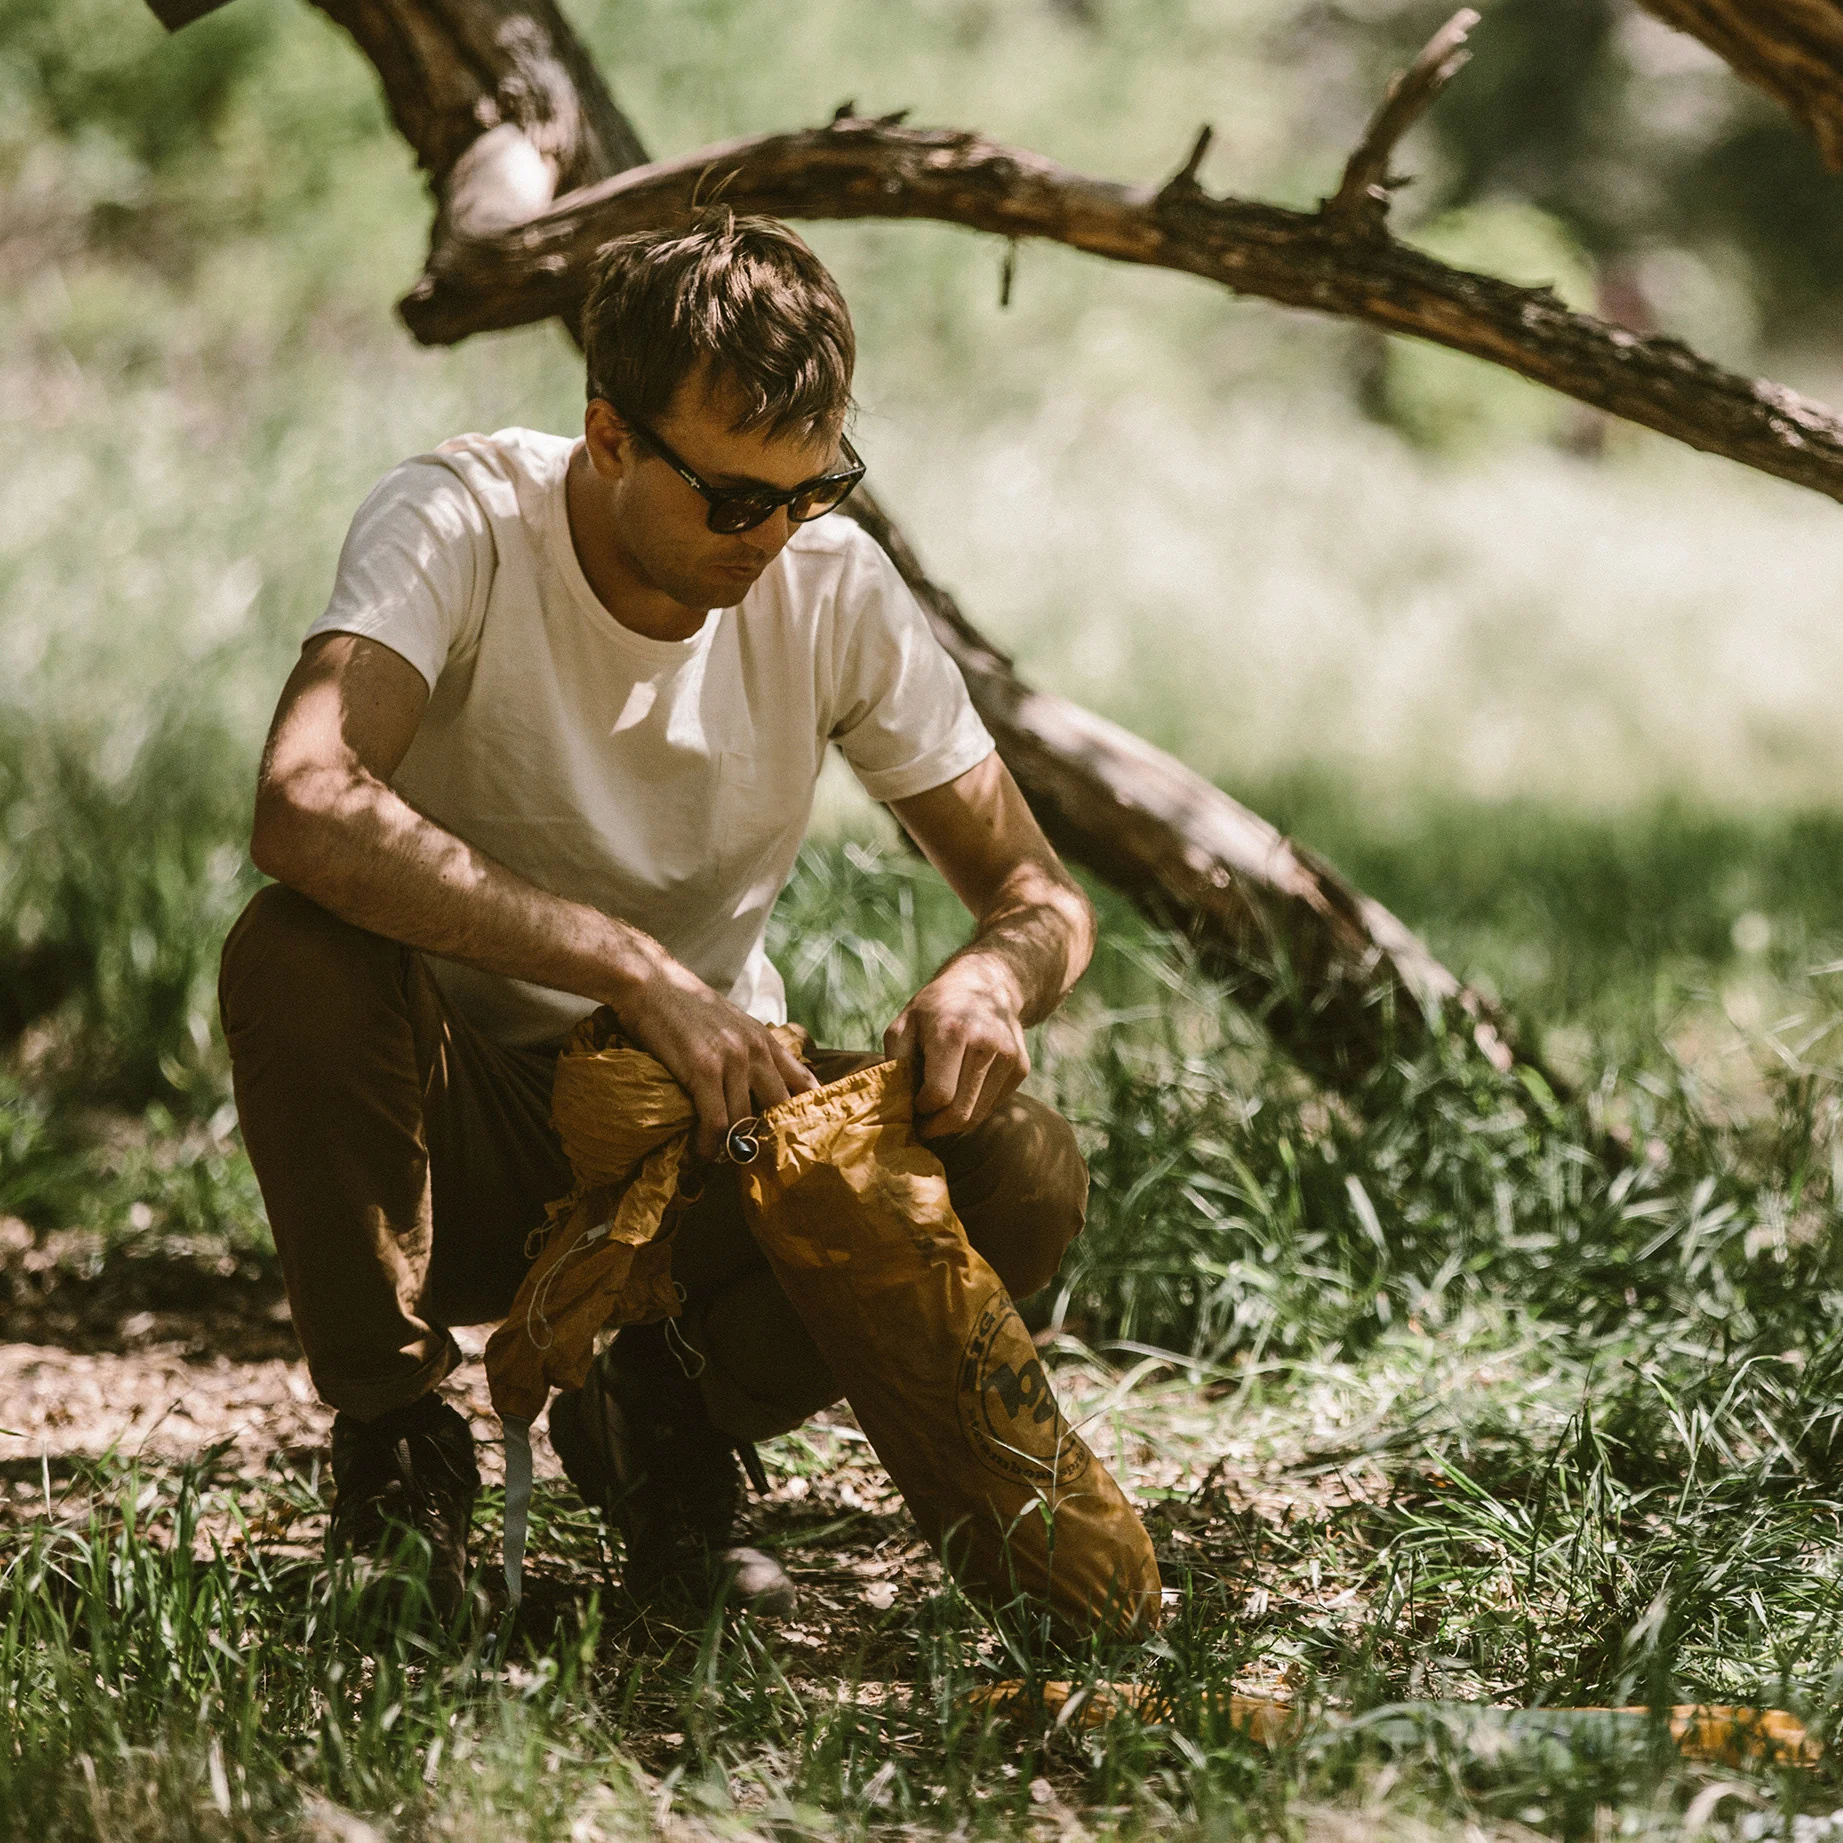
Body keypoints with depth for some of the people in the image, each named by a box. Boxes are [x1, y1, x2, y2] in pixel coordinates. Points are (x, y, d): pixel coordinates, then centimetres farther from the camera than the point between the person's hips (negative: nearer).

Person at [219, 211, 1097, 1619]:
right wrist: (636, 971, -44)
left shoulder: (835, 585, -8)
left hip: (710, 1124, 3)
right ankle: (395, 1450, -13)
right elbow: (302, 809, -40)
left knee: (1024, 1175, -23)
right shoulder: (458, 524, -20)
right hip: (459, 1133, -3)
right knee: (298, 956, -34)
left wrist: (996, 973, -27)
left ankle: (663, 1418, 4)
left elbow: (1041, 893, -1)